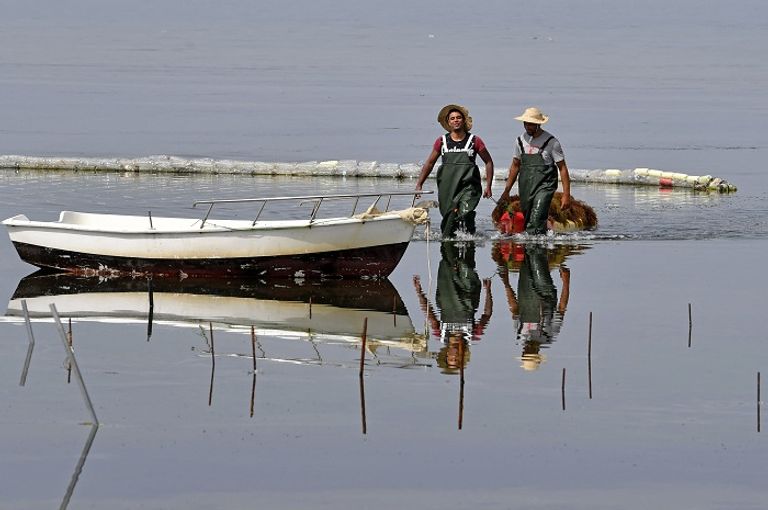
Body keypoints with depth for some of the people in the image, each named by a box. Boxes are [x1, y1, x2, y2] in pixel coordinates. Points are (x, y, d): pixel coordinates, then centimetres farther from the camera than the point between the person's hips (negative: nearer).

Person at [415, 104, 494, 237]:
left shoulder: (474, 141, 4)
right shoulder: (442, 141, 9)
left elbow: (488, 162, 12)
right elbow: (429, 163, 18)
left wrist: (488, 186, 6)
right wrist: (419, 185, 15)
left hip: (468, 185, -3)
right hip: (447, 186, 3)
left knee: (465, 214, -23)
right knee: (448, 216, 2)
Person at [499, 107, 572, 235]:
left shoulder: (550, 142, -6)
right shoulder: (521, 140, 9)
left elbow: (562, 168, -3)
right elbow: (515, 166, 20)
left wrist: (566, 195, -8)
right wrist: (506, 191, 20)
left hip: (544, 186, -5)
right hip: (525, 187, 5)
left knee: (536, 221, -21)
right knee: (527, 222, 7)